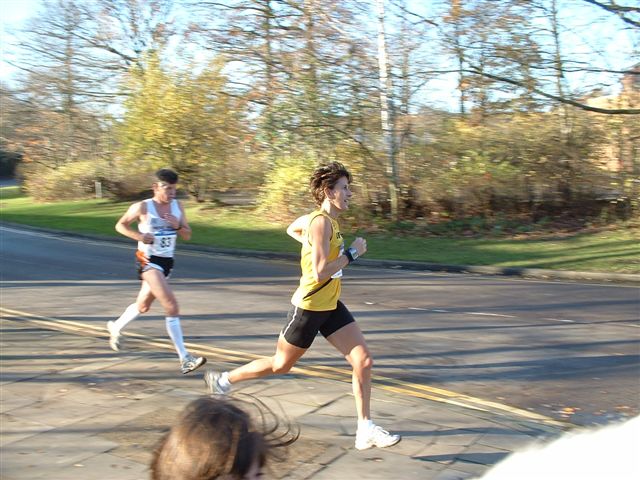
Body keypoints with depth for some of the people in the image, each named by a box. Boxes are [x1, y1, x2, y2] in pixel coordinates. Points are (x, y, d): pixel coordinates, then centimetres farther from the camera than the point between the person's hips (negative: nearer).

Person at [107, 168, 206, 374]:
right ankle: (184, 359, -18)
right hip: (148, 261, -7)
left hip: (166, 262, 7)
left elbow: (187, 236, 7)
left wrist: (178, 225, -15)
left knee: (143, 306, 23)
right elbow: (120, 225, 2)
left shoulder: (178, 206, 3)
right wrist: (138, 235, -15)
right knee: (171, 306, -19)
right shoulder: (142, 207, -10)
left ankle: (115, 327, 51)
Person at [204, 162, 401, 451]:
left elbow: (292, 229, 26)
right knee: (281, 365, 10)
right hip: (309, 307, -8)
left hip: (331, 306, 9)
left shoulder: (324, 219, 6)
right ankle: (223, 379, 32)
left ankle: (365, 430, 7)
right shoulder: (321, 222, -22)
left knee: (364, 361, -1)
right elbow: (320, 273, -29)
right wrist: (352, 253, -20)